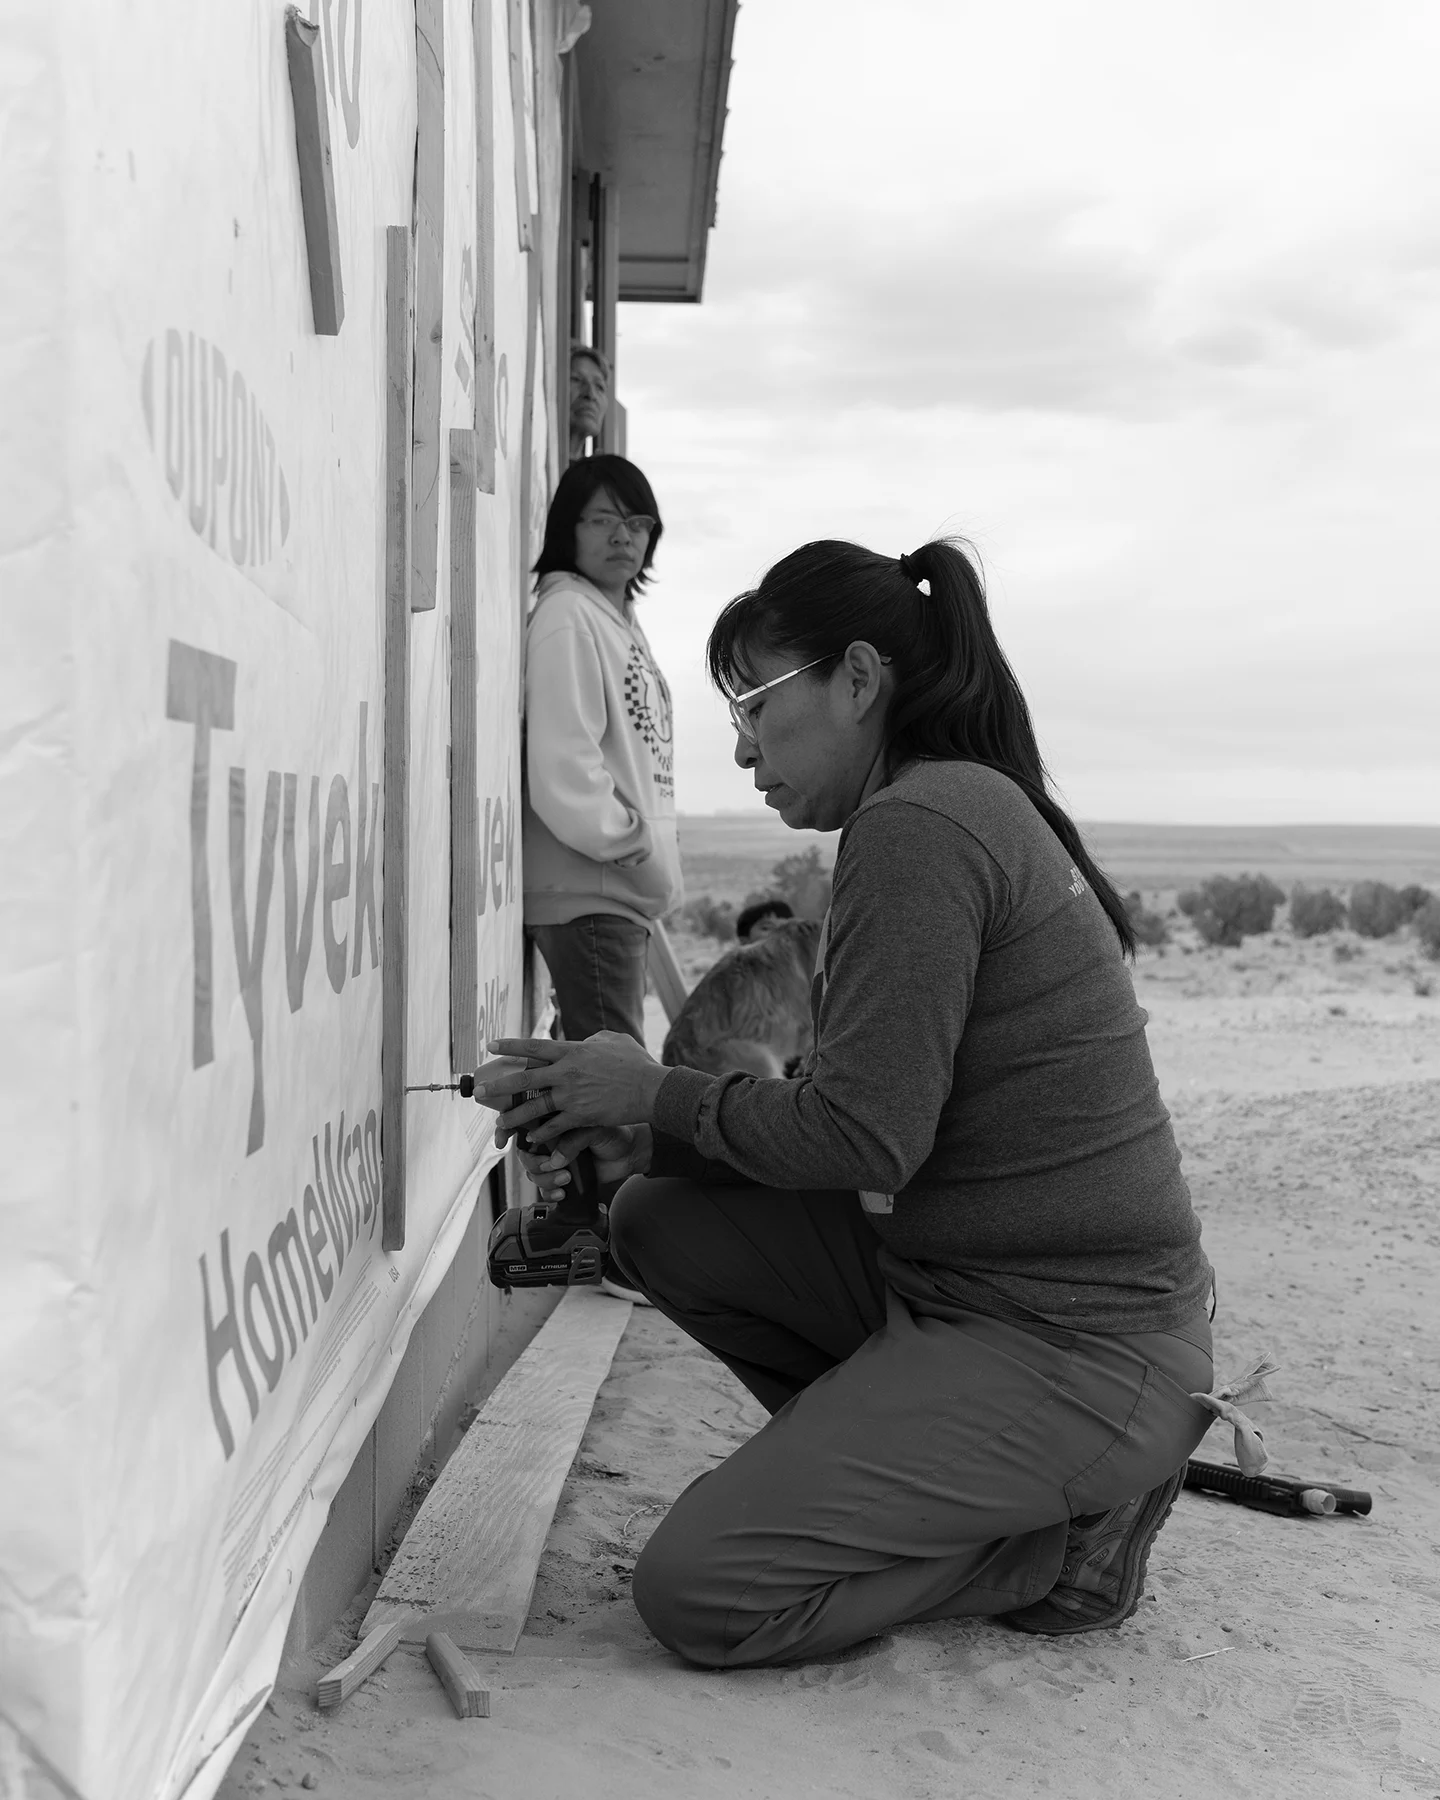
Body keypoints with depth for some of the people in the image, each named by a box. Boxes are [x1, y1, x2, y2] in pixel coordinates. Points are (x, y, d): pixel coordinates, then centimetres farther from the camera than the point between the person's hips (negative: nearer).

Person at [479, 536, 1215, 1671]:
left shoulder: (920, 823, -18)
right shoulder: (974, 809, 14)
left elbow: (864, 1139, -21)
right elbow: (871, 1127, 14)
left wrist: (659, 1095, -5)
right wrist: (633, 1135, 5)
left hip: (1067, 1343, -10)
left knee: (694, 1594, -12)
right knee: (661, 1225, 10)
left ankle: (1066, 1534, 2)